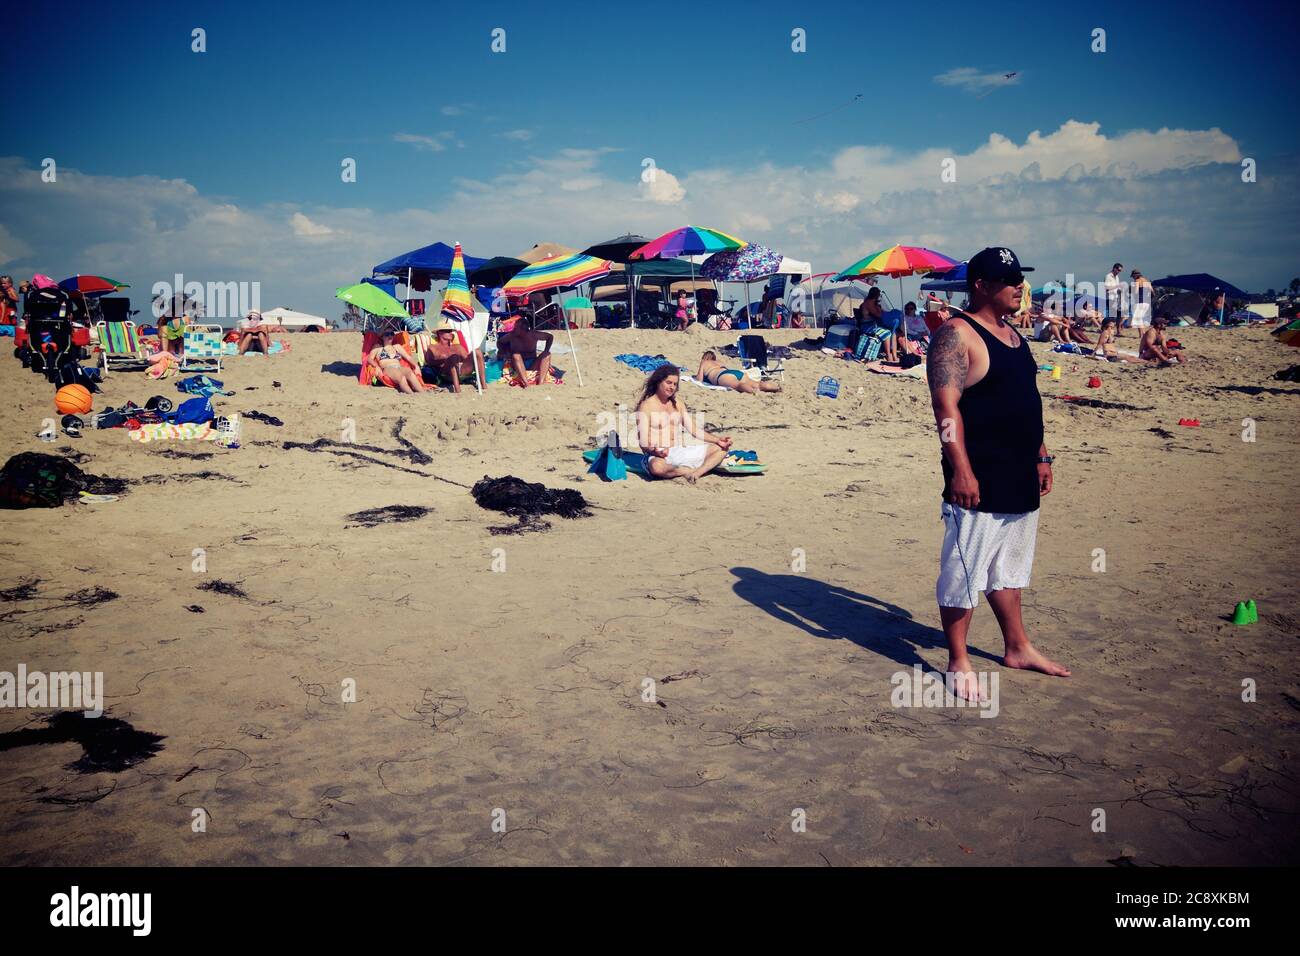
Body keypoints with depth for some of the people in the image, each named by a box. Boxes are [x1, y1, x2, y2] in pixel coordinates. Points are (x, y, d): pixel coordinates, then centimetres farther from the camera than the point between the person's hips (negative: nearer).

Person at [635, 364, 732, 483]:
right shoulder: (646, 406, -5)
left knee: (722, 448, -4)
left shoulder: (677, 402, 15)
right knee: (657, 467, -43)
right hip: (660, 455, -7)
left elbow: (694, 429, 14)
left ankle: (697, 473, -27)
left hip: (682, 451, 7)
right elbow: (643, 442, -12)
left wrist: (717, 439, 0)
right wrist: (655, 452, -33)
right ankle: (691, 471, -19)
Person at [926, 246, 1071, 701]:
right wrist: (961, 470, -25)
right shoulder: (956, 334, -13)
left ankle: (1017, 647, 33)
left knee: (1009, 566, 20)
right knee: (964, 570, 0)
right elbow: (946, 405, -20)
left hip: (1020, 480, 9)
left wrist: (1041, 456, 19)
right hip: (978, 482, -9)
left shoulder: (1012, 334, 15)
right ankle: (958, 662, 11)